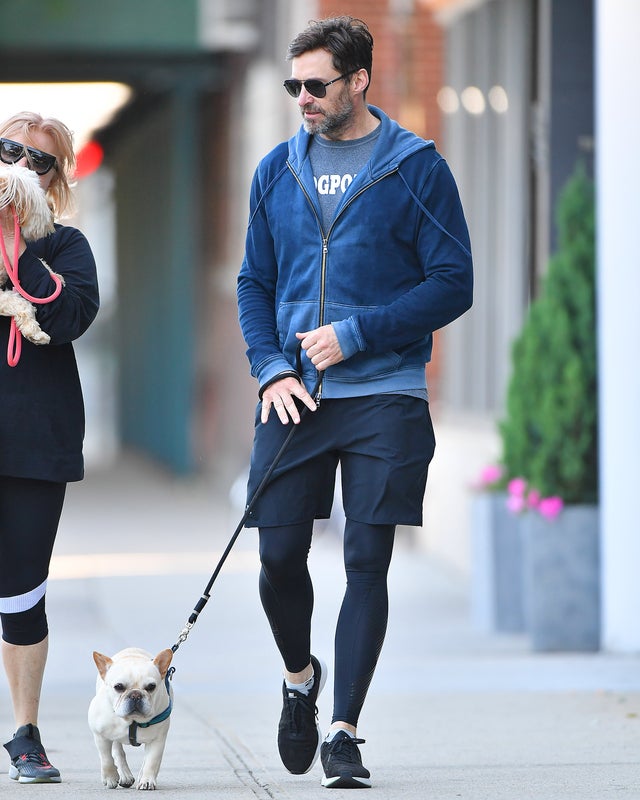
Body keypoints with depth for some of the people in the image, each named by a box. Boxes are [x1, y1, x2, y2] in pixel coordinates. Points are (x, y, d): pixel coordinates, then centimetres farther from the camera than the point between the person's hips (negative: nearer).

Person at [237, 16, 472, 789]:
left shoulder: (416, 168, -1)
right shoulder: (277, 171, 10)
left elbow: (453, 284, -3)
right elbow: (254, 283, 16)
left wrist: (355, 334, -11)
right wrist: (271, 369, -1)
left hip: (384, 396, -3)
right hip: (293, 397, 3)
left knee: (367, 561, -6)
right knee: (279, 558, 1)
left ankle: (342, 730, -1)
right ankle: (299, 677, 29)